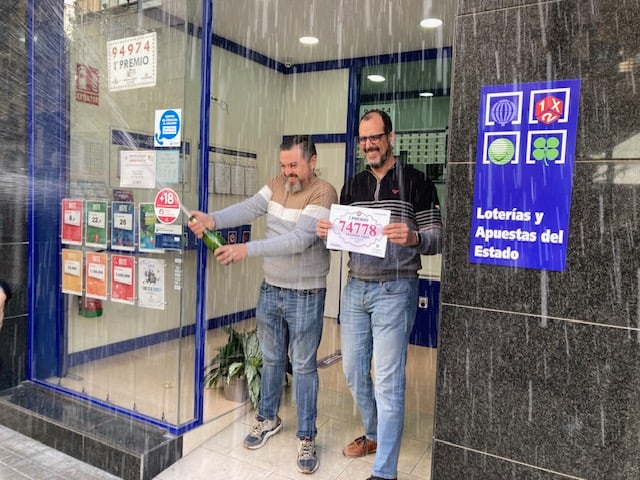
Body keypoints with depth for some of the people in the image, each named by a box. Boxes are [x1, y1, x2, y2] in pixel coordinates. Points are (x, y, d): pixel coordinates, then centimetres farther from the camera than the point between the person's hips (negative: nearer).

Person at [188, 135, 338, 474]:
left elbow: (300, 239, -28)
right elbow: (249, 208, -7)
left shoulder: (323, 193, -17)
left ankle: (306, 437, 21)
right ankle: (268, 419, 39)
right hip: (270, 290, 6)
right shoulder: (277, 184, 5)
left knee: (303, 366, 6)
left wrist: (248, 249, -33)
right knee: (271, 359, 19)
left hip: (305, 296, -6)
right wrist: (214, 220, -25)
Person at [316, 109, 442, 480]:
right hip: (355, 289, 6)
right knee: (354, 372, 15)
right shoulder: (353, 185, 12)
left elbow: (438, 238, -7)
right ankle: (375, 434, 40)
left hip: (394, 291, -6)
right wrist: (325, 233, -6)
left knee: (389, 381, -1)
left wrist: (412, 237, -28)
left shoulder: (415, 182, -5)